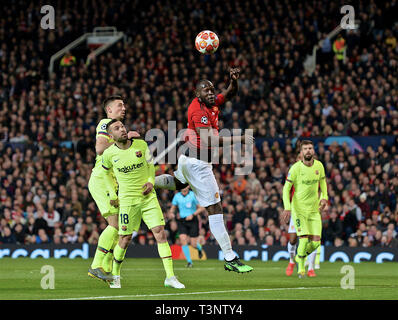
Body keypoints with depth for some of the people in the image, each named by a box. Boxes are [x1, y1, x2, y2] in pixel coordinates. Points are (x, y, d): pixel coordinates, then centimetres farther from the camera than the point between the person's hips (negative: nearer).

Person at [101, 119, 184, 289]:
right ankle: (114, 276, 26)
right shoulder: (109, 154, -5)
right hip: (127, 200, -2)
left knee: (160, 233, -9)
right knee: (125, 240, 2)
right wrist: (112, 195, 11)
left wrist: (151, 181, -2)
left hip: (148, 197, 2)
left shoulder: (141, 145, -2)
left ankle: (170, 277, -8)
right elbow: (106, 173, 15)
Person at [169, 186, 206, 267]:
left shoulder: (193, 195, -8)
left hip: (192, 221, -3)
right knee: (183, 241, -16)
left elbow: (202, 208, -5)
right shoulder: (177, 196, 3)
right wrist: (172, 213, -11)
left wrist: (193, 215, -18)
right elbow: (172, 208, 13)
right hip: (182, 221, 3)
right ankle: (189, 262, -6)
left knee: (193, 244, -2)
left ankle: (199, 248, 37)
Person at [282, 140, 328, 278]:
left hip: (314, 209, 4)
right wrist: (287, 208, -16)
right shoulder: (295, 168, -12)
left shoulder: (319, 166, 0)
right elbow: (286, 188, -6)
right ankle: (301, 267, 5)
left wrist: (324, 198, 4)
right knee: (304, 238, -17)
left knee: (316, 242, -4)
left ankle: (300, 256, 28)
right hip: (298, 208, -4)